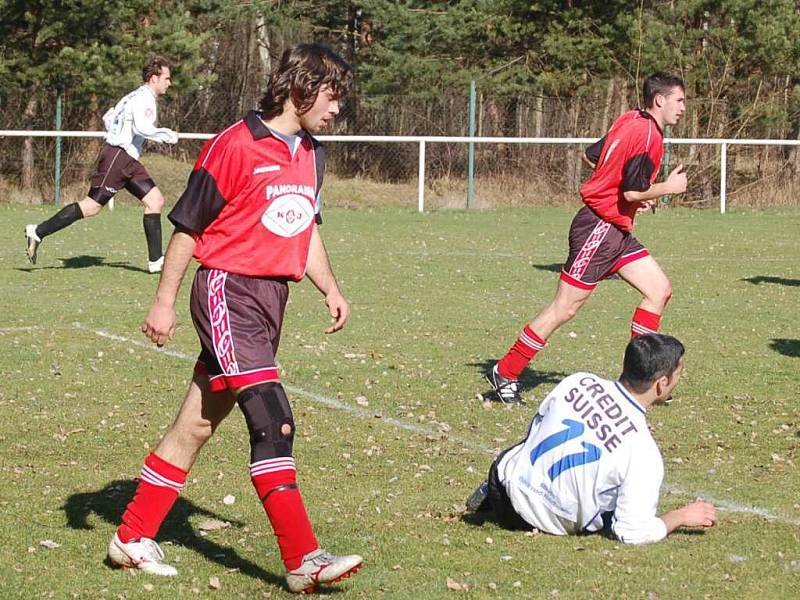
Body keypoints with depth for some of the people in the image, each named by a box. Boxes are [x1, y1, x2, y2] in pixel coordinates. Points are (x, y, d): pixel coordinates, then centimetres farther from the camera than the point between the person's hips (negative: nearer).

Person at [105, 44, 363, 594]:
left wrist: (330, 287, 10)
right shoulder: (236, 146, -12)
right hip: (229, 293, -8)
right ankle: (303, 560, -19)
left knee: (198, 423, 13)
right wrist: (165, 301, -5)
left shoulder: (311, 155, 13)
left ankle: (133, 537, 22)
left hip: (272, 296, 8)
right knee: (274, 420, -17)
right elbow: (188, 225, -6)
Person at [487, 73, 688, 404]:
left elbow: (591, 156, 18)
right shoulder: (647, 134, -18)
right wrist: (669, 187, -4)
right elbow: (634, 192, -20)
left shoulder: (631, 121, 10)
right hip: (599, 228, -10)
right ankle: (505, 373, 4)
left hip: (616, 231, 10)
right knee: (565, 308, -5)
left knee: (660, 290, 6)